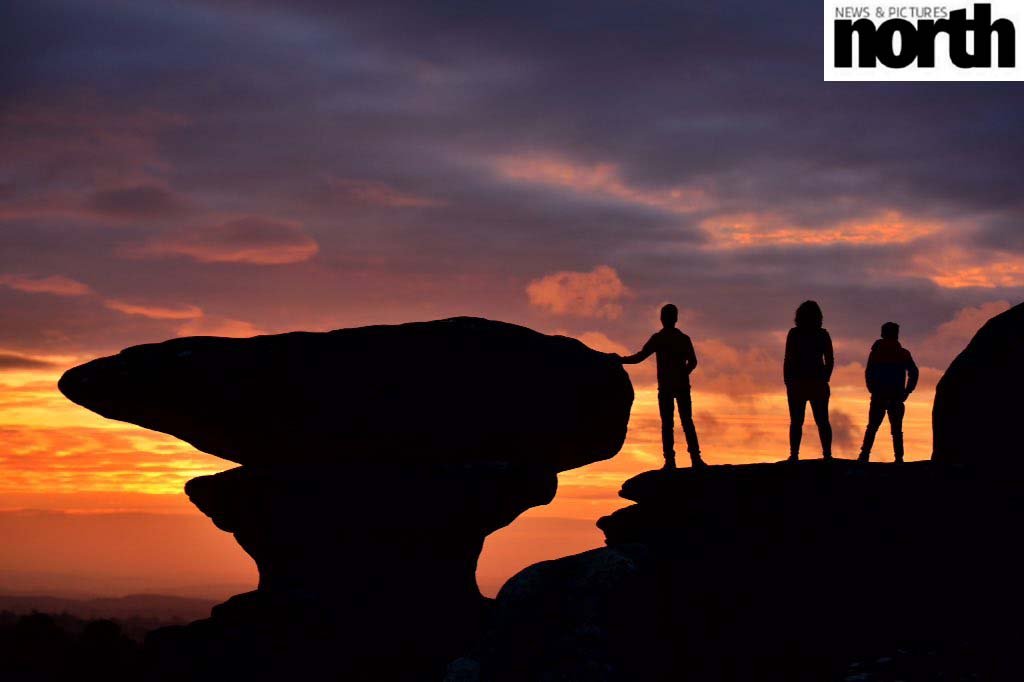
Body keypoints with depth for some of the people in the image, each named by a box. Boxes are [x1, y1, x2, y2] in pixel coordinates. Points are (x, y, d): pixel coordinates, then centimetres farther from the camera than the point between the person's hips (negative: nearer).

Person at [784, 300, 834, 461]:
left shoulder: (794, 334, -6)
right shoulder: (823, 335, 3)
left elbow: (788, 360, -8)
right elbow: (830, 361, 5)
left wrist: (787, 382, 0)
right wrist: (824, 380, 15)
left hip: (797, 383, -3)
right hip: (818, 383, 3)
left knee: (796, 422, 0)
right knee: (822, 421, 9)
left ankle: (794, 454, -8)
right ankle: (827, 454, 2)